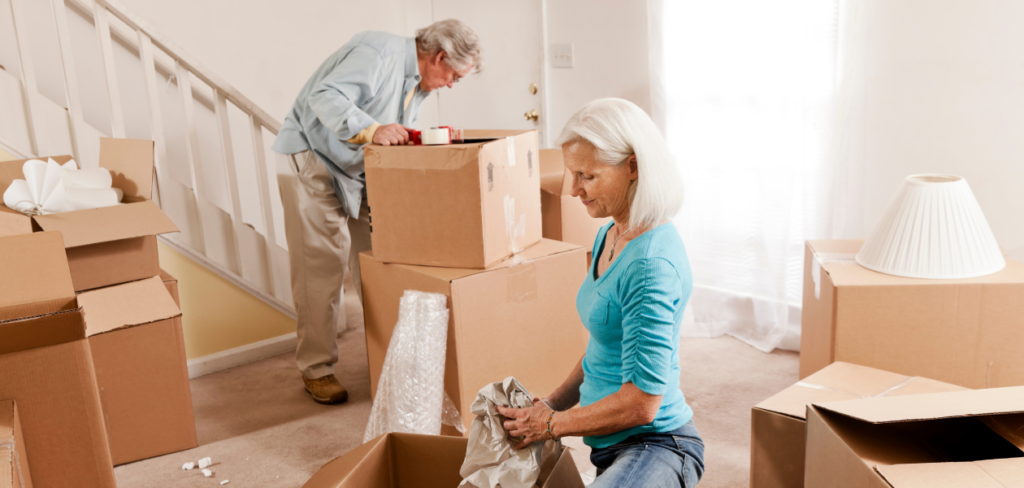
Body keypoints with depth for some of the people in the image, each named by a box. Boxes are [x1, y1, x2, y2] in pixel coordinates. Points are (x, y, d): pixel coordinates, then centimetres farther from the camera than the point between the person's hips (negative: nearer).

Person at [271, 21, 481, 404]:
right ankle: (316, 368, 2)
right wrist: (371, 130, -42)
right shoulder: (380, 52, -21)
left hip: (357, 170, 9)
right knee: (321, 265, -8)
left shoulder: (418, 83, 10)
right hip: (311, 160, -9)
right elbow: (324, 95, -32)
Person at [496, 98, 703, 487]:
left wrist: (551, 424, -13)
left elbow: (641, 403, -25)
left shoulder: (652, 263, -25)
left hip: (656, 445, -9)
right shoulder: (609, 236, 5)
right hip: (614, 446, 10)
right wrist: (551, 403, 6)